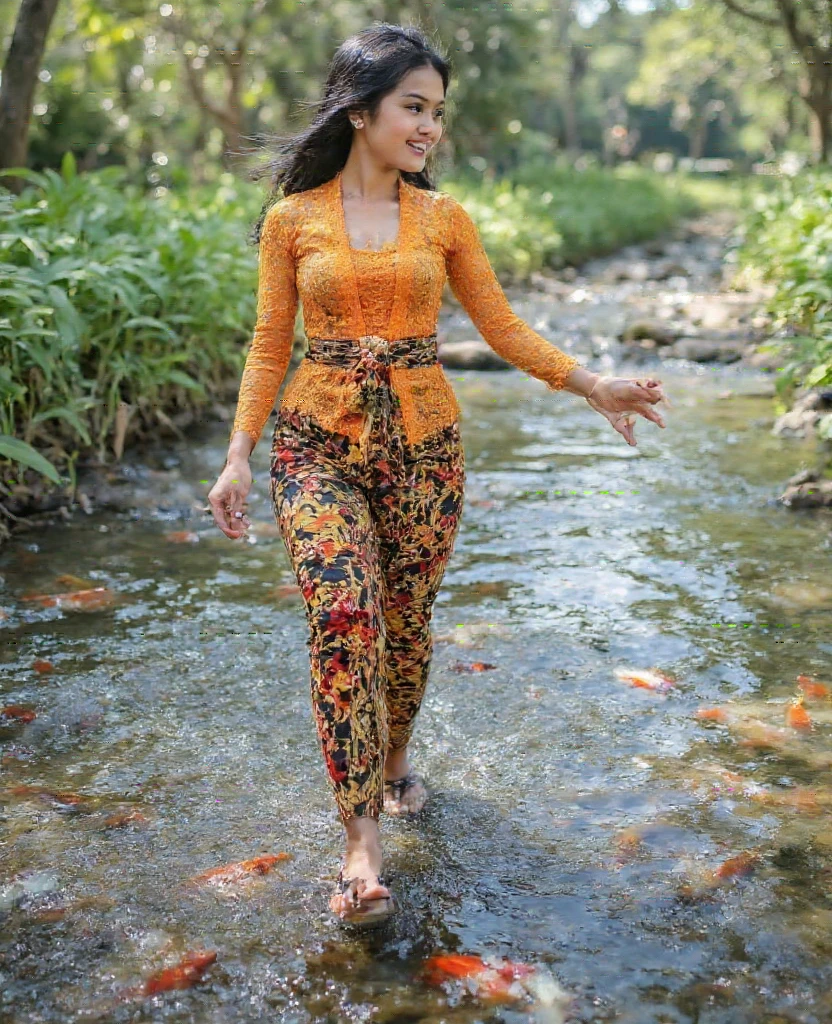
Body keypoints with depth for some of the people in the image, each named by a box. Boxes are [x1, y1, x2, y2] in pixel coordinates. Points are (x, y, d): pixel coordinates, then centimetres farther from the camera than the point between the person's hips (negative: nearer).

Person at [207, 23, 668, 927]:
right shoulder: (292, 219, 1)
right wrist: (239, 456, -2)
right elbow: (269, 346, 4)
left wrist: (589, 384, -2)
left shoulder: (444, 219, 5)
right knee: (343, 616, -17)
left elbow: (501, 327, 8)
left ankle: (393, 761, 37)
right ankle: (362, 844, -11)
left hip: (423, 444, 2)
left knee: (406, 621, 8)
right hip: (319, 443, -2)